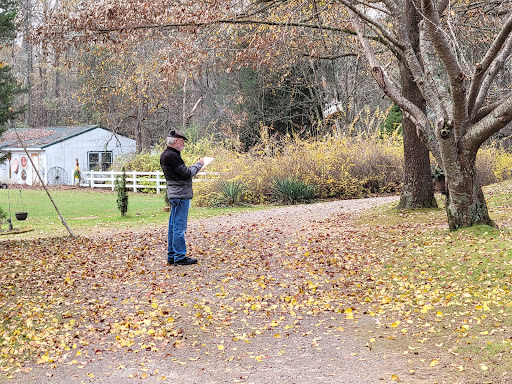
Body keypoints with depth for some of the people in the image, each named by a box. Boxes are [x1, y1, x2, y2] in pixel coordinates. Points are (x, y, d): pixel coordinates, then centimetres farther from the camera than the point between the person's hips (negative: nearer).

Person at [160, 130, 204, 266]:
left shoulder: (166, 155, 16)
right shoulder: (171, 156, -16)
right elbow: (186, 174, -17)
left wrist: (195, 166, 8)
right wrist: (198, 165, -3)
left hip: (175, 194, 11)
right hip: (180, 195, -11)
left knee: (174, 226, 13)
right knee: (179, 226, -7)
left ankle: (172, 256, 19)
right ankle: (180, 257, -3)